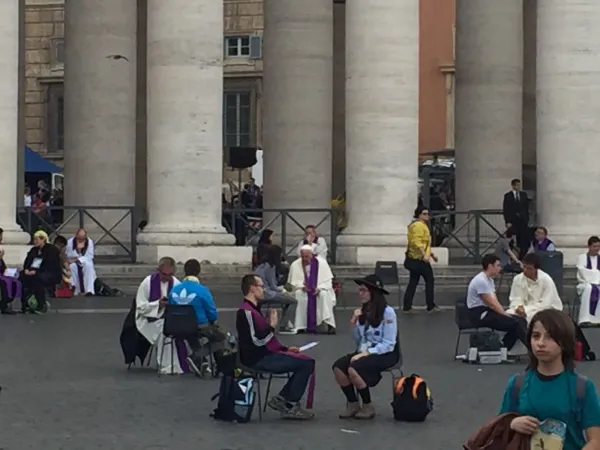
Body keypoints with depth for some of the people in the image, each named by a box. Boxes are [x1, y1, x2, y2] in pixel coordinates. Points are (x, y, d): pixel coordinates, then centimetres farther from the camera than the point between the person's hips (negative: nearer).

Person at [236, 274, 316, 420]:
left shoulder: (253, 310, 20)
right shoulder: (246, 312, -15)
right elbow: (257, 340, -23)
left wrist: (286, 348, 16)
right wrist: (272, 325, -12)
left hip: (265, 355, 11)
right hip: (257, 359, -11)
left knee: (305, 361, 8)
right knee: (306, 363, -16)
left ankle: (281, 399, 7)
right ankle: (291, 406, -7)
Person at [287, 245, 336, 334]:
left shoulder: (321, 263, -9)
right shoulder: (295, 265, -6)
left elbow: (328, 281, -7)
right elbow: (293, 282, -1)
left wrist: (319, 288, -25)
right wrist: (302, 286, -22)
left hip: (319, 290, -1)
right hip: (303, 290, 1)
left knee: (324, 295, -33)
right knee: (299, 295, -32)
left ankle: (330, 325, -32)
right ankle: (300, 326, -29)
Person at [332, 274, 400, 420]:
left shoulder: (387, 312, -13)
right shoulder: (363, 311, 7)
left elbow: (388, 345, -15)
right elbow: (358, 341, 12)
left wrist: (366, 353, -23)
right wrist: (354, 323, -4)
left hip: (385, 354, -6)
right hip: (365, 351, 7)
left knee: (353, 369, -30)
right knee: (338, 367, -19)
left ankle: (368, 407, -10)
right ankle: (353, 404, -3)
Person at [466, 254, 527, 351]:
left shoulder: (490, 280, 14)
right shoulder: (481, 281, -18)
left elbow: (496, 302, 11)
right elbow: (491, 304, -19)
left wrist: (505, 314, -3)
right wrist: (505, 315, -11)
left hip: (488, 311, 10)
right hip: (479, 314, -10)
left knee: (521, 320, 0)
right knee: (515, 323, -21)